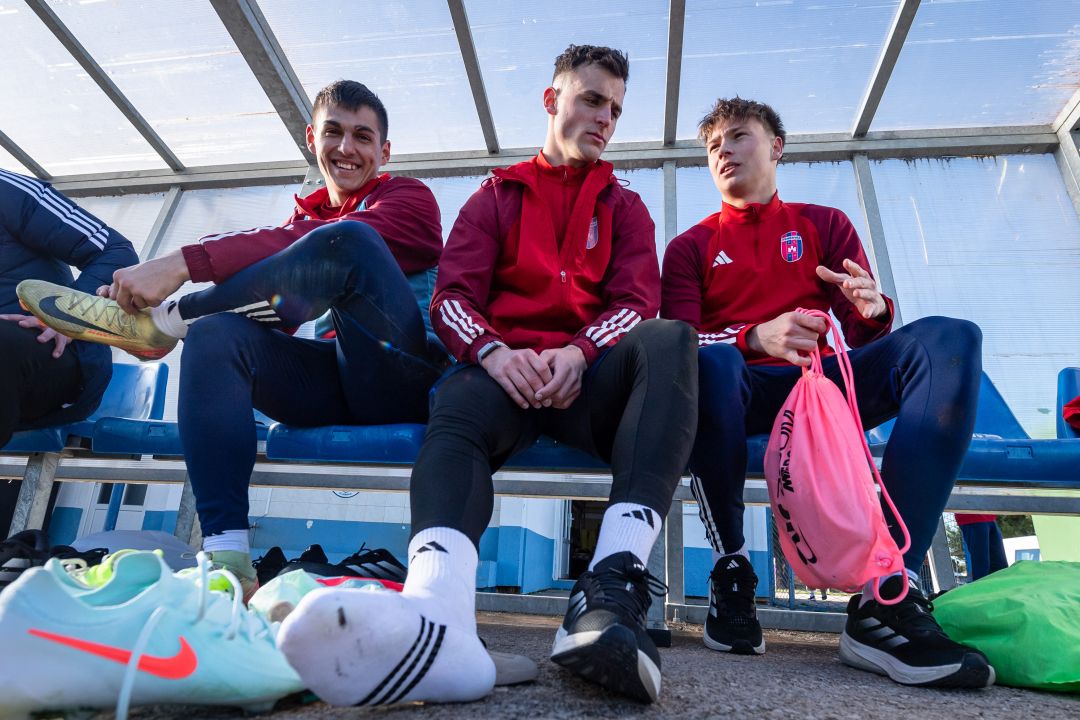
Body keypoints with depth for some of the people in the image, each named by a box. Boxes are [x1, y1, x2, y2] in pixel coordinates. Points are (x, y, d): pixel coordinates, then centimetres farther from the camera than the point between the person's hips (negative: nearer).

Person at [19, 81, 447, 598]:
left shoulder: (408, 197, 7)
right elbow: (268, 303, 9)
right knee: (215, 334, -22)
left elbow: (344, 243, -16)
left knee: (344, 240, -27)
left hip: (401, 376, -5)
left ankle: (164, 318, -11)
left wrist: (183, 262, -24)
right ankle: (225, 558, -29)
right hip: (331, 382, 5)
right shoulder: (306, 217, 24)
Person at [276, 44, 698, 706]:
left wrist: (578, 352, -15)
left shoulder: (624, 207, 24)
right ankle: (439, 616, -61)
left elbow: (638, 299, 7)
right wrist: (494, 352, -16)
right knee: (457, 411, -33)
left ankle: (612, 588, -46)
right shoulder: (497, 197, 22)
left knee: (672, 338, -30)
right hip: (505, 369, 0)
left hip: (590, 374, 1)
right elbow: (452, 296, 7)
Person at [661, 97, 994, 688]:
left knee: (950, 339, -22)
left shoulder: (825, 225, 20)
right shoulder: (691, 246, 15)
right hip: (739, 391, -2)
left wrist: (873, 309, -15)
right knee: (708, 356, -37)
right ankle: (730, 575, -22)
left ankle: (886, 597, -32)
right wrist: (757, 337, -23)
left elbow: (863, 335, 11)